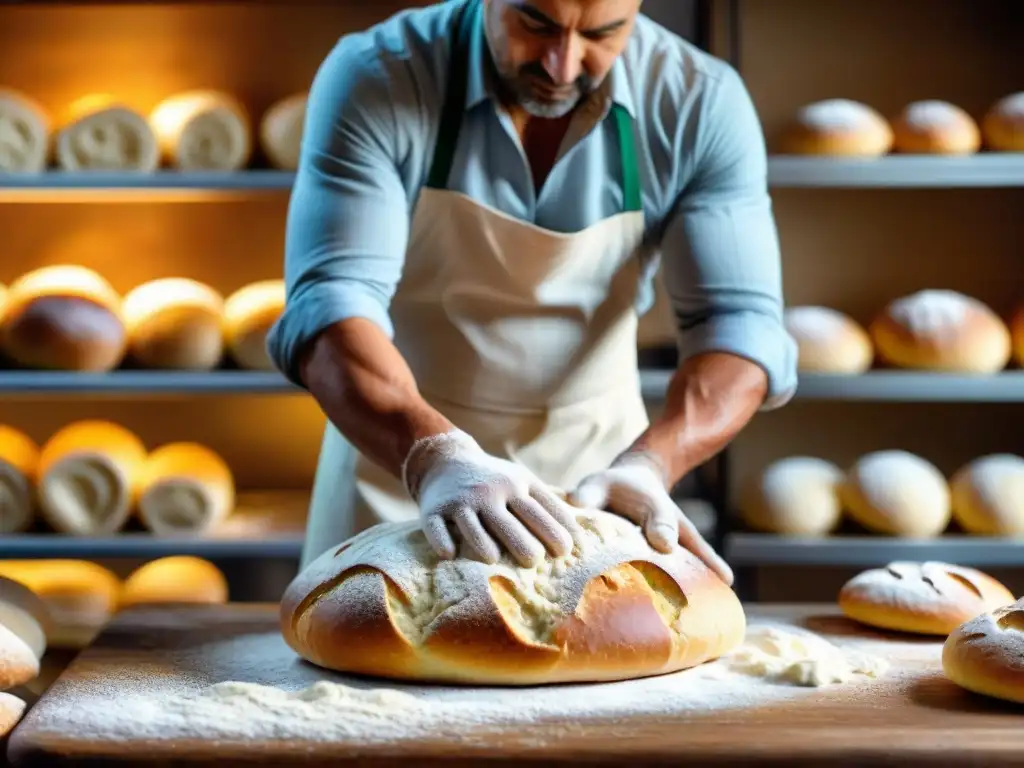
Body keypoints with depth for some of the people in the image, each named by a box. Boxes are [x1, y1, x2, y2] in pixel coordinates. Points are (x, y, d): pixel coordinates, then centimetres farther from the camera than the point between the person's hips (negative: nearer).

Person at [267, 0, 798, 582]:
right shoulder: (374, 79, -20)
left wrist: (646, 465, -38)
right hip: (397, 450, -1)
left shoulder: (702, 103, -15)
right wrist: (435, 458, -46)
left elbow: (738, 321, -20)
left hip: (596, 464, 1)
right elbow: (328, 309, -29)